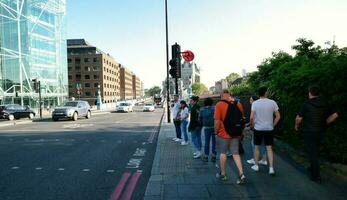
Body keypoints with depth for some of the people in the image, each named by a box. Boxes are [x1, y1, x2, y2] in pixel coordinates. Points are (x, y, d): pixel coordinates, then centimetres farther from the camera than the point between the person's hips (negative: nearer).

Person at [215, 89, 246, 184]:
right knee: (236, 154, 11)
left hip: (223, 134, -4)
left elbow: (217, 121, -15)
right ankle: (241, 175, 4)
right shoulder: (238, 104, 3)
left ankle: (223, 174, 22)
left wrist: (216, 131, -1)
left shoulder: (219, 104, -13)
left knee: (223, 153, 10)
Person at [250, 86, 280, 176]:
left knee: (257, 147, 13)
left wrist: (252, 125, 4)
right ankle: (271, 168, 6)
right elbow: (278, 116, -2)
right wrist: (273, 125, 10)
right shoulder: (272, 102, -4)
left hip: (258, 128, -1)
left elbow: (251, 117, -12)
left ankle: (256, 166, 23)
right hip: (269, 129, 1)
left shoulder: (255, 103, -8)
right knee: (269, 148, 8)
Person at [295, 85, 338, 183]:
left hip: (309, 132, -6)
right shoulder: (324, 104, 3)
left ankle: (316, 176, 3)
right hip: (320, 132, 6)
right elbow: (335, 115, 4)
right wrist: (325, 123, 12)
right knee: (315, 151, 23)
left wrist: (296, 125, 4)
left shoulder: (307, 104, -14)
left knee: (312, 153, 0)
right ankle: (313, 168, 37)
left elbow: (299, 118, -14)